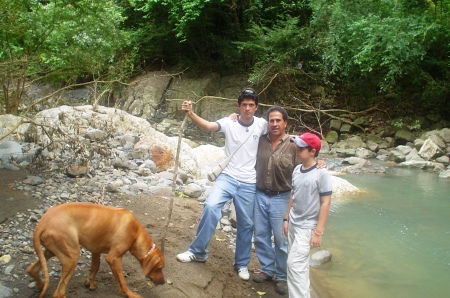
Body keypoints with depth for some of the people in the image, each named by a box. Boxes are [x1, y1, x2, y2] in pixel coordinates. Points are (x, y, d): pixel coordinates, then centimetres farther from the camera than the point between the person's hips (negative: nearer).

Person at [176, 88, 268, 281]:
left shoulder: (262, 125, -2)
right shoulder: (229, 122, -8)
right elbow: (208, 126, -26)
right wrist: (191, 114, -44)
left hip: (249, 183, 2)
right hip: (228, 177, -1)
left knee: (246, 224, 10)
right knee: (211, 206, -25)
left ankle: (242, 263, 30)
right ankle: (198, 251, -9)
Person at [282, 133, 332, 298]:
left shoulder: (321, 173, -17)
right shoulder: (297, 170, 3)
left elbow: (325, 203, -16)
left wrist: (318, 232, -18)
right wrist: (286, 219, 14)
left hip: (307, 226, -7)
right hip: (293, 224, 7)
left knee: (295, 264, -9)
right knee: (300, 264, 16)